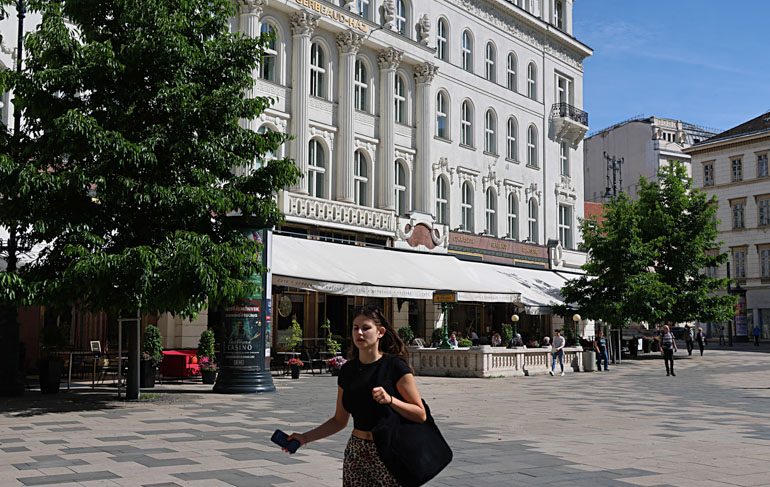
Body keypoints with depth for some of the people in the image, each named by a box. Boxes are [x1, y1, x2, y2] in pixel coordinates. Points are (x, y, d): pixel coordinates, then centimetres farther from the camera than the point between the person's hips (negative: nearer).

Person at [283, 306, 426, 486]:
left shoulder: (396, 366, -8)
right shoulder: (348, 370, 7)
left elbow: (421, 415, -10)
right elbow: (339, 421, 13)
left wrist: (390, 400, -23)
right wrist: (304, 438, 6)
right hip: (356, 454, 4)